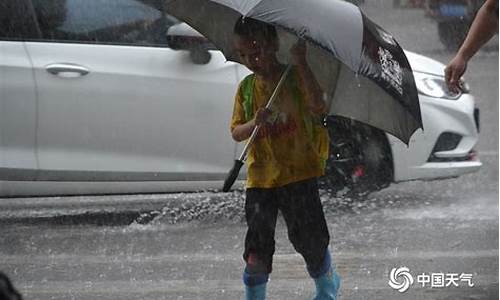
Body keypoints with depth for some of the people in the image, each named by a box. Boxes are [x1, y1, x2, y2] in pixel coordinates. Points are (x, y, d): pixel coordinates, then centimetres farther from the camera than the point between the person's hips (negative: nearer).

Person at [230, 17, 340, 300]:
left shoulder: (295, 78, -4)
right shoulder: (247, 88, 6)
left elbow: (318, 107, -21)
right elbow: (236, 133, 5)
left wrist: (301, 64, -24)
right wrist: (253, 124, -18)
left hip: (300, 172, -2)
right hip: (261, 177, 2)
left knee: (311, 239, 5)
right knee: (258, 247, 0)